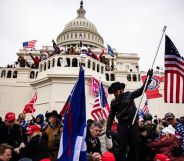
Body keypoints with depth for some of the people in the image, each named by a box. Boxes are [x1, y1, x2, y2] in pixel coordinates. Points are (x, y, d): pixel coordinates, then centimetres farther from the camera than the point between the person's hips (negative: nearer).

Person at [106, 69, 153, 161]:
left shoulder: (129, 95, 2)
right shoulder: (113, 102, 7)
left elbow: (142, 89, -3)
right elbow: (111, 116, 8)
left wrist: (148, 77, -12)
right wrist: (108, 129, 1)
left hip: (133, 124, 0)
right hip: (122, 126, 1)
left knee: (134, 146, 7)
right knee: (122, 147, -1)